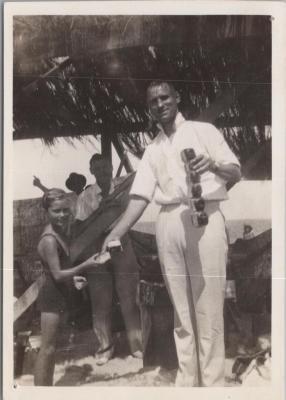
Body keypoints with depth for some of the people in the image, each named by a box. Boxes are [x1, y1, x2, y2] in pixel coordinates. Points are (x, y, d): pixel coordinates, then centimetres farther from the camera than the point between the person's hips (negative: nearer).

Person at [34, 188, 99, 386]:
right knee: (48, 348, -5)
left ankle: (47, 388, 29)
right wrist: (84, 266, -28)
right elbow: (57, 275, -25)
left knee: (51, 347, 17)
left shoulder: (62, 232, 7)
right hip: (52, 296, -9)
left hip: (61, 294, 10)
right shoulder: (49, 240, -22)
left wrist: (73, 277, 14)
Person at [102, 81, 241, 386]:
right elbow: (140, 196, 9)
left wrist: (213, 164, -17)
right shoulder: (152, 150, 18)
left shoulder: (204, 131, 9)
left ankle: (212, 382, 5)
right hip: (168, 223, 4)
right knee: (181, 307, 7)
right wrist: (115, 233, -3)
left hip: (205, 218, -3)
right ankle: (186, 380, 16)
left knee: (208, 306, -4)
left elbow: (236, 173, 5)